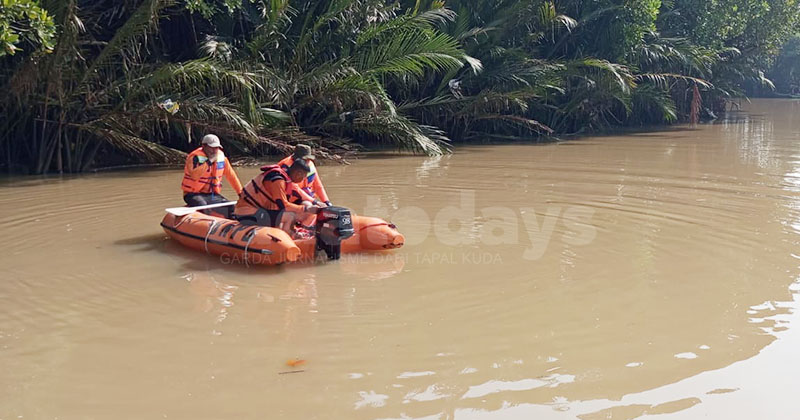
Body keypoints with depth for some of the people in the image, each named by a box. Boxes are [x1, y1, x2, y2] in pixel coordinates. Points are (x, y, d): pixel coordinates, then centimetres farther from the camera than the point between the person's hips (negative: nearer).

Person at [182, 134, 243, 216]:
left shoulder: (221, 157, 5)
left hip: (213, 194, 6)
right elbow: (194, 175, -32)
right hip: (194, 194, -6)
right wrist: (209, 161, -28)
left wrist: (241, 193, 12)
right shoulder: (195, 157, -13)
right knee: (203, 207, -36)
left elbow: (231, 176, 14)